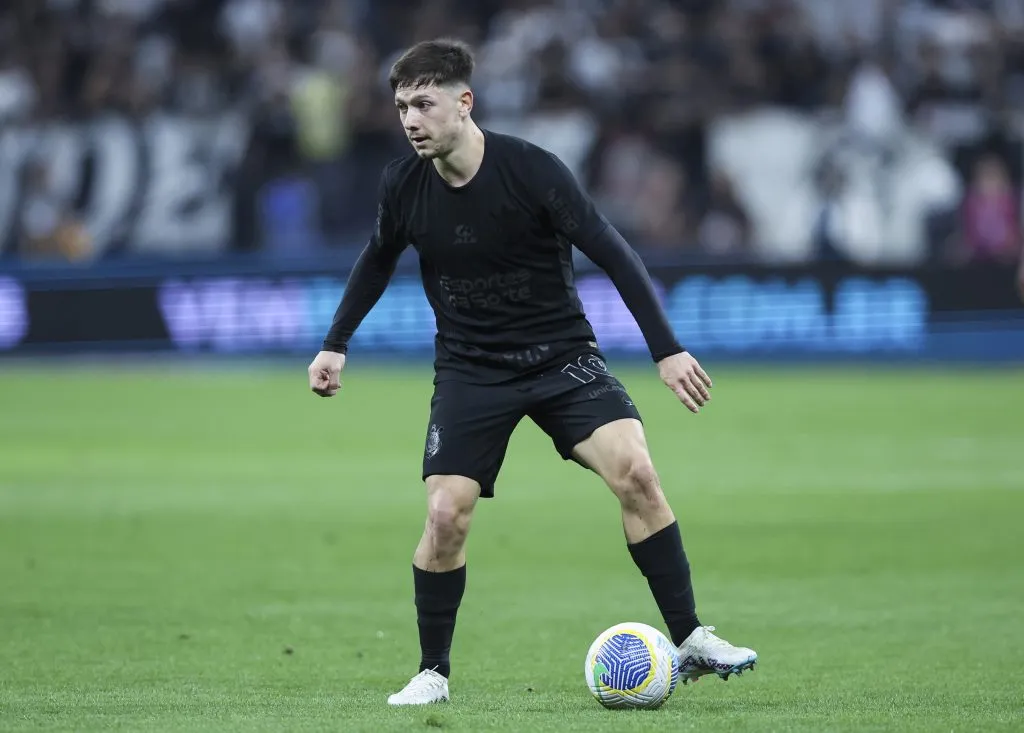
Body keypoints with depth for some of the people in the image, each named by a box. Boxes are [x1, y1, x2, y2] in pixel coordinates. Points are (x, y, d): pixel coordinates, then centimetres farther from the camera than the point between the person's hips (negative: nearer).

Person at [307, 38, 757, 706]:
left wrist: (667, 349, -21)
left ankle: (691, 643, -13)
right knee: (446, 515, -11)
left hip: (561, 354, -2)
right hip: (469, 369, 2)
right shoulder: (403, 186, -8)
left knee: (635, 471, -21)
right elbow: (379, 259, 15)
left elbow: (614, 255, -17)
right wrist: (336, 344, 16)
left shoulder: (533, 171, -19)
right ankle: (433, 672, 10)